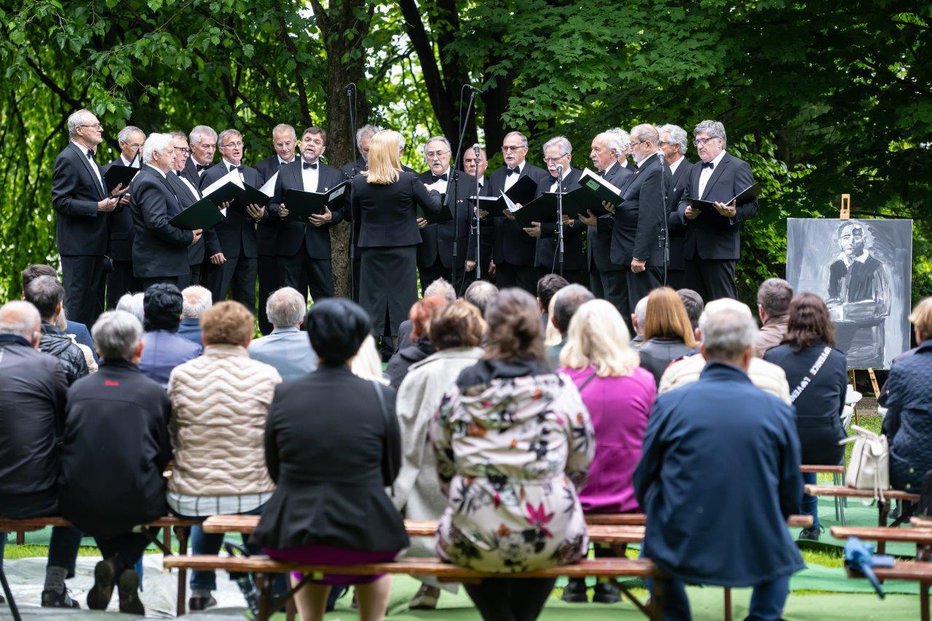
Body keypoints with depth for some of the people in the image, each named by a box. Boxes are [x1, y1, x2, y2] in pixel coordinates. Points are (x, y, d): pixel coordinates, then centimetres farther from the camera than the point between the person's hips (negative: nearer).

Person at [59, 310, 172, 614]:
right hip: (136, 504, -2)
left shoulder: (76, 390, 3)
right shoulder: (154, 393, -2)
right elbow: (165, 456, 4)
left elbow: (63, 445, 13)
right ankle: (121, 565, 8)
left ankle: (114, 568, 15)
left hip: (79, 506, 3)